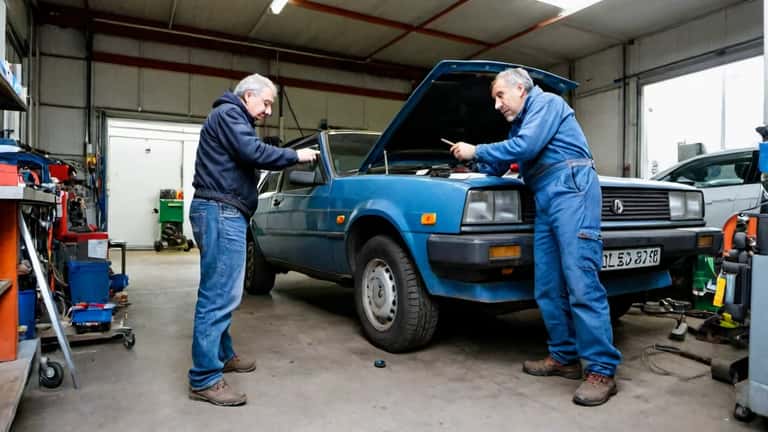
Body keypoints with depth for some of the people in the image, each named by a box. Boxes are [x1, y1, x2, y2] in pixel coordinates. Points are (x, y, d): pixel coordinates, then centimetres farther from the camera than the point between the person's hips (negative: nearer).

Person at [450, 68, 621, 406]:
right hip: (546, 200, 10)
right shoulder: (519, 124, 31)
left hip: (571, 190, -9)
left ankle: (602, 370, -11)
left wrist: (477, 151, -5)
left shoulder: (546, 103, 3)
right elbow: (499, 167, 34)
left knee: (581, 282, -15)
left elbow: (525, 148, -13)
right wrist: (476, 161, 21)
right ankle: (564, 357, 14)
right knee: (548, 286, 5)